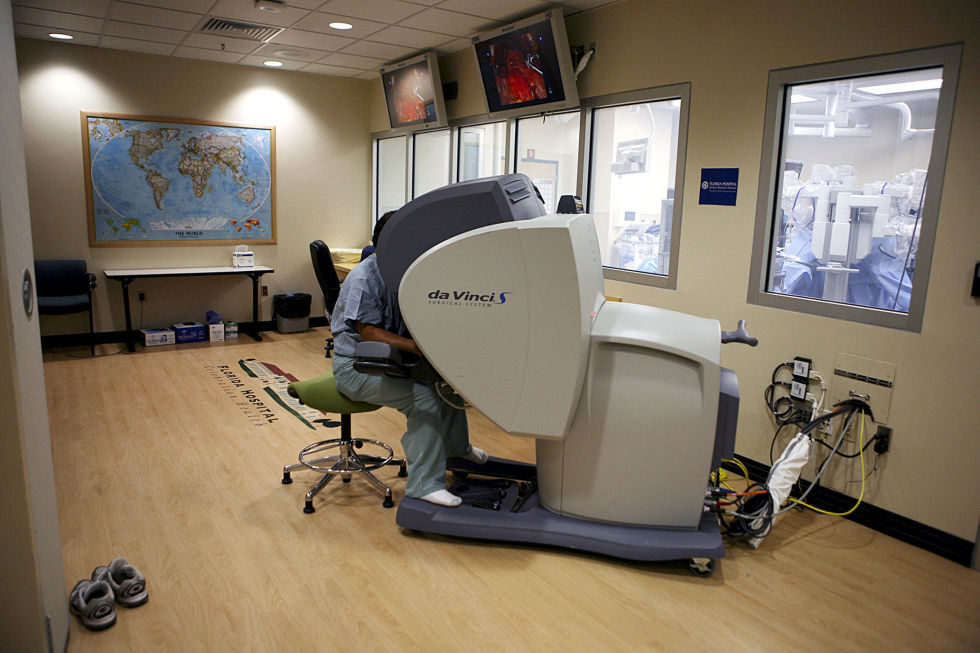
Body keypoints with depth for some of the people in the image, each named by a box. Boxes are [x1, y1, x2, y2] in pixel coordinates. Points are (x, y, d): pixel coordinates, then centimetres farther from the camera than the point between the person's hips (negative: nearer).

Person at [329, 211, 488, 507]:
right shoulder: (364, 278, -20)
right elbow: (369, 333, -26)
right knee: (423, 397, -26)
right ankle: (424, 485, -19)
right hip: (355, 366, -9)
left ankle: (457, 448, 27)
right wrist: (416, 347, -35)